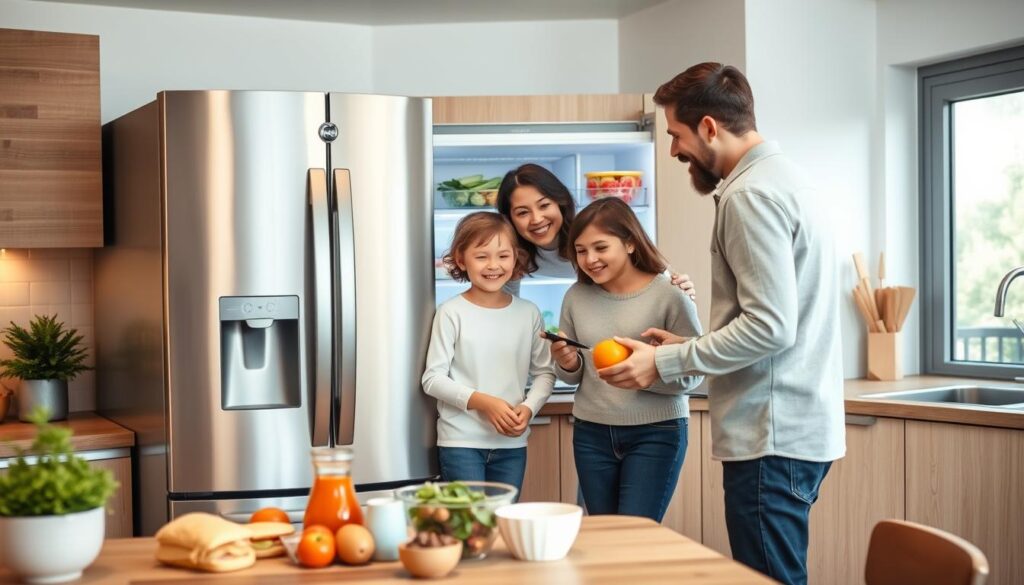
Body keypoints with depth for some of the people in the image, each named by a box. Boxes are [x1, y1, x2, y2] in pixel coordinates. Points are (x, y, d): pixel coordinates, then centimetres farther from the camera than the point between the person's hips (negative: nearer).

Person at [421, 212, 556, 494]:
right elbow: (433, 379, -7)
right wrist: (482, 402, -17)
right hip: (460, 442, -3)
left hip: (512, 442, 3)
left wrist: (529, 407, -8)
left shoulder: (528, 313, 4)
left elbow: (544, 372, 10)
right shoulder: (452, 313, -6)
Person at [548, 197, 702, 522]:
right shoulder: (576, 296, 4)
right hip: (591, 433, 4)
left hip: (656, 433, -4)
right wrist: (569, 364, -9)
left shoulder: (670, 294, -10)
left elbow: (692, 375, -10)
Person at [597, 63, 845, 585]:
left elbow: (770, 327, -21)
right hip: (800, 425, 10)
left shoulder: (751, 195, -14)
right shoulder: (782, 179, 17)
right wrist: (686, 346, 15)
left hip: (773, 435, -10)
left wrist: (664, 362, -14)